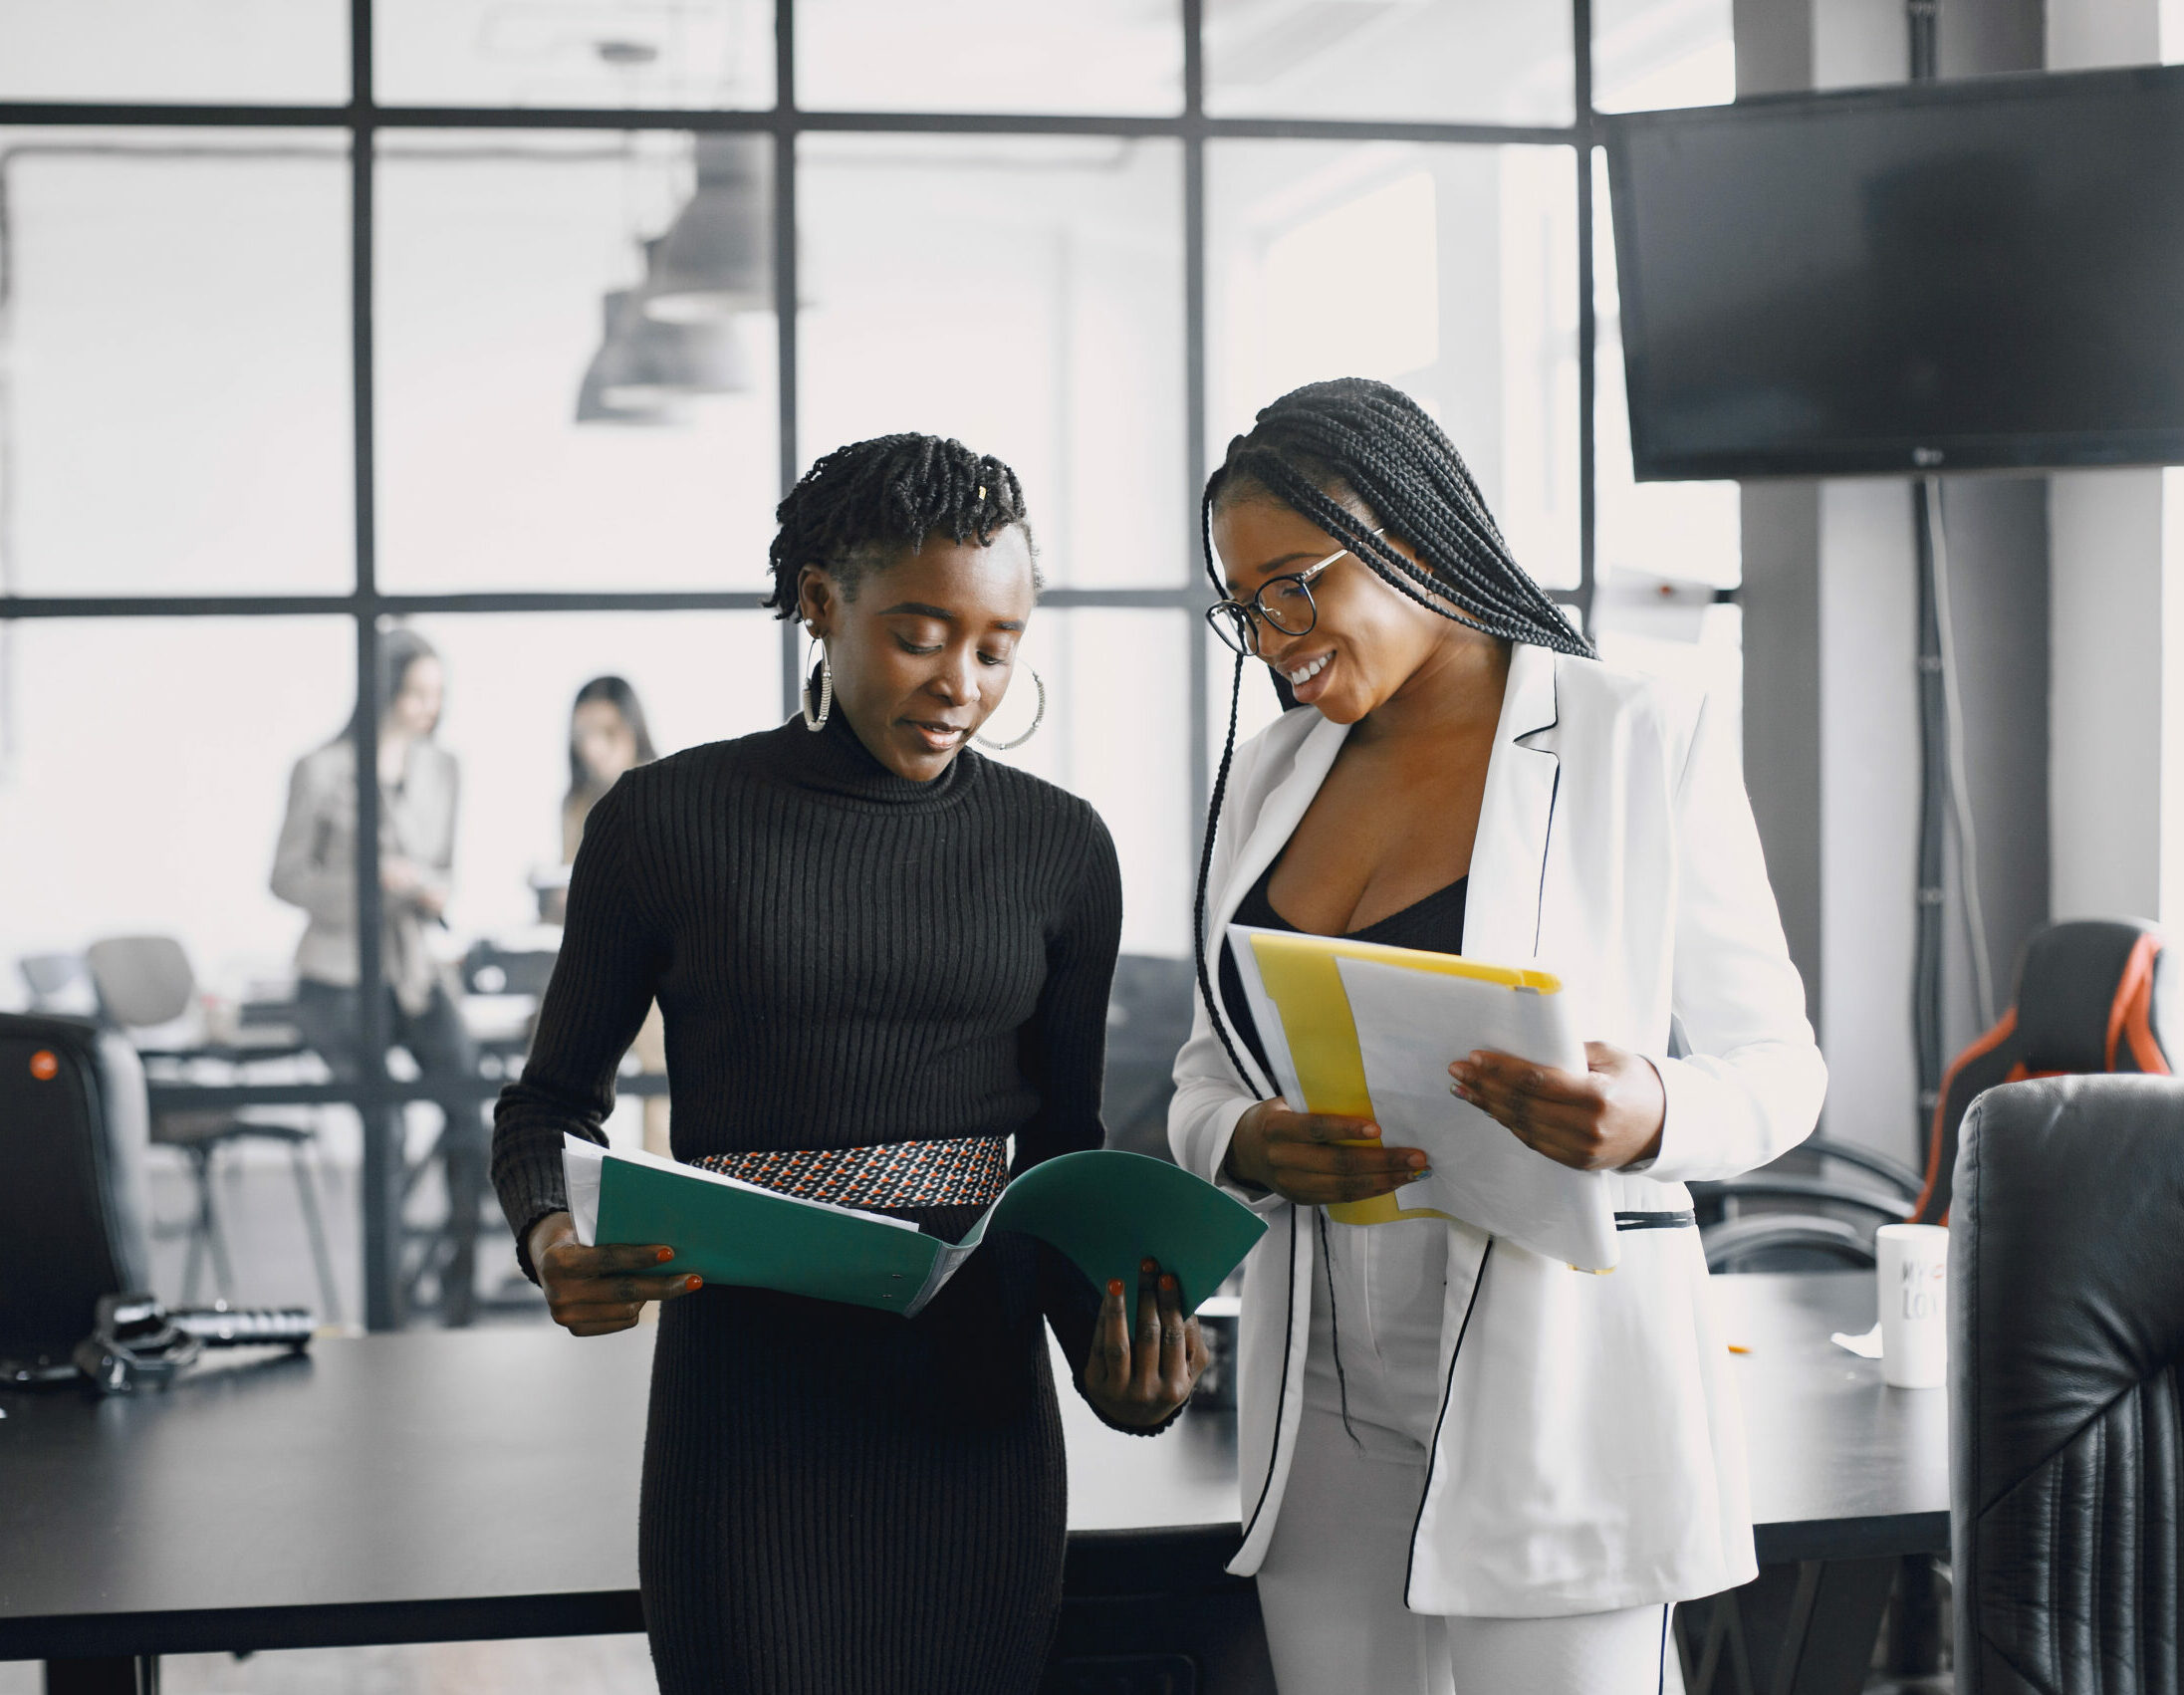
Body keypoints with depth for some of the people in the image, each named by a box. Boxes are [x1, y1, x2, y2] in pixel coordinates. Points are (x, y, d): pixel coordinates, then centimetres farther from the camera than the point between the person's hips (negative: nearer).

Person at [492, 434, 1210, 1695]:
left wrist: (1113, 1323, -8)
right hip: (747, 1400, -2)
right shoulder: (667, 822, -2)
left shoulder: (1059, 847, 4)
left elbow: (1062, 1143, 11)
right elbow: (555, 1100, 7)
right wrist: (553, 1241, -14)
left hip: (975, 1407, 2)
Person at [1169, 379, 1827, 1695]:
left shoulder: (1648, 741, -2)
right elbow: (1207, 1072, 15)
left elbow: (1775, 1066, -2)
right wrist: (1249, 1143, -9)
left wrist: (1647, 1116, -24)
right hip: (1323, 1394, 5)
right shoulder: (1270, 772, 13)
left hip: (1552, 1378, -5)